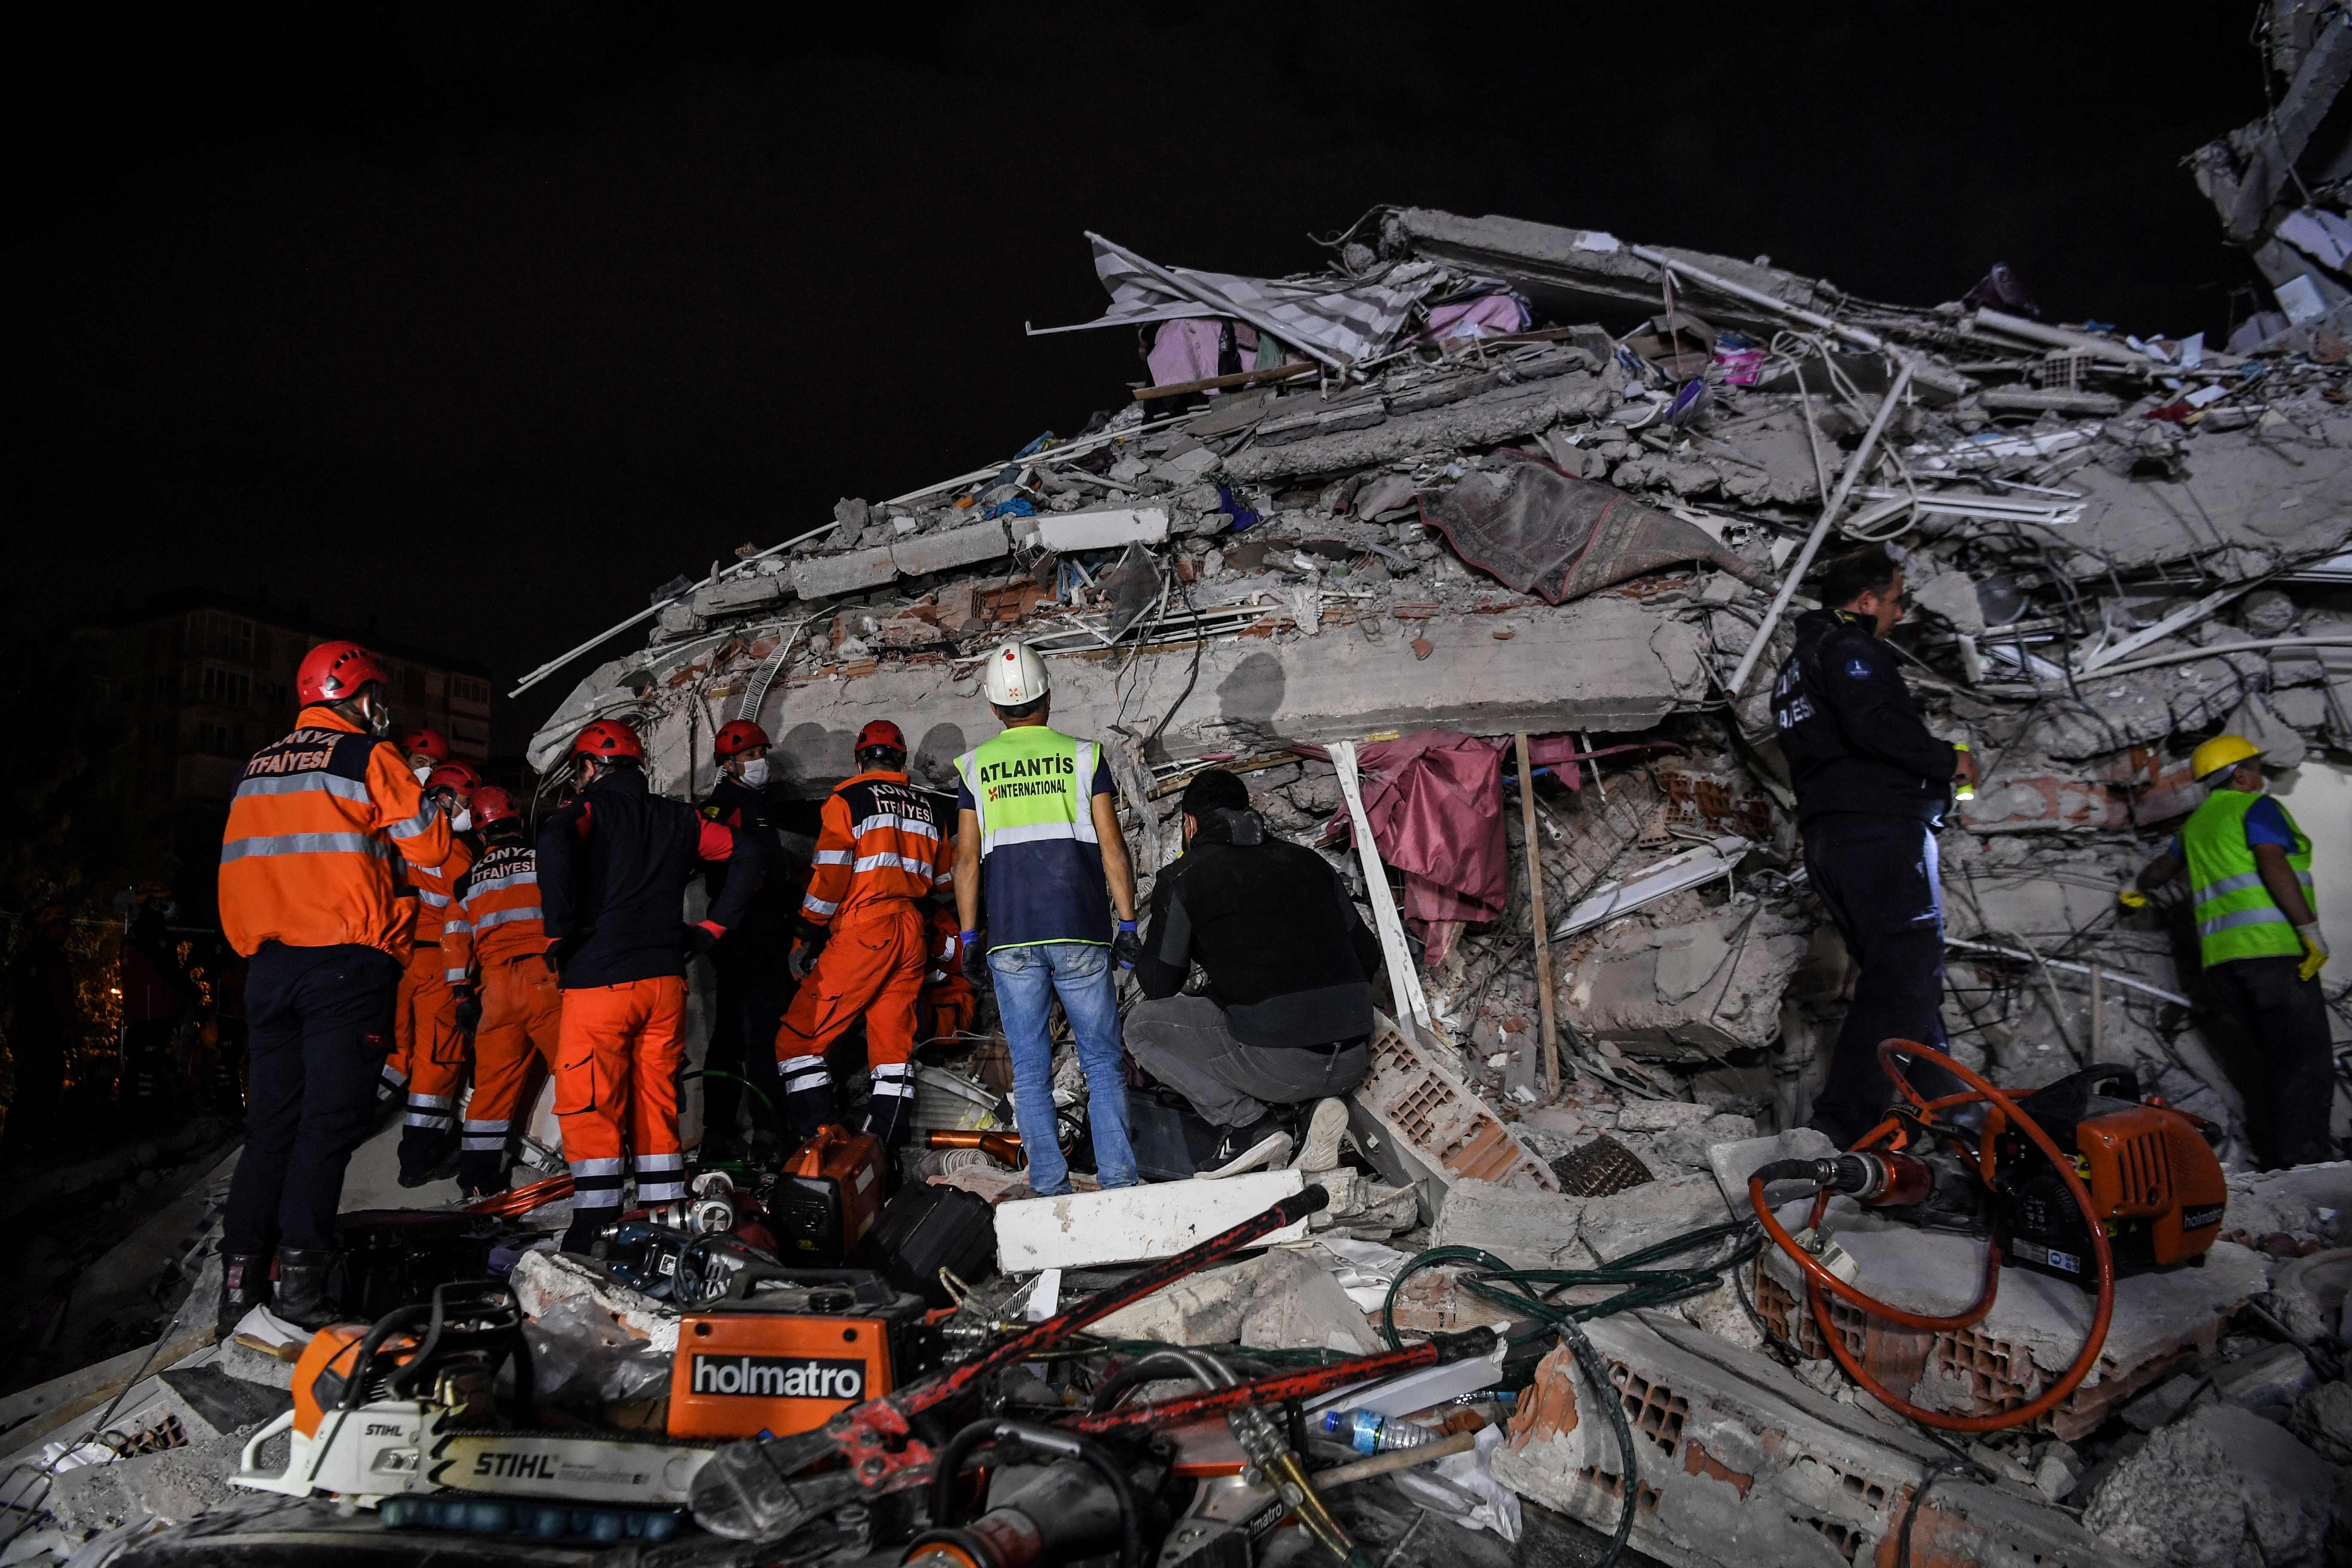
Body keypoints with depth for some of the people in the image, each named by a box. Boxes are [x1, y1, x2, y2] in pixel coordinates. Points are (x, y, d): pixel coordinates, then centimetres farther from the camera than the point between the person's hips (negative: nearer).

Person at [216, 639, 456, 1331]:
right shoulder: (368, 756, -3)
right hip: (347, 962, -6)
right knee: (331, 1120, -6)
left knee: (271, 1123, 9)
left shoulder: (256, 768, 17)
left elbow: (238, 867, 20)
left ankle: (241, 1280, 7)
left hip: (269, 964, 6)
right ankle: (301, 1278, -11)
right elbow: (428, 845, -5)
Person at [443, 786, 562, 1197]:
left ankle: (477, 1178, 14)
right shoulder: (544, 857, 6)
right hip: (544, 976, -4)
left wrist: (462, 993, 14)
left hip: (496, 985, 4)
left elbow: (455, 938, 12)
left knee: (493, 1082, 11)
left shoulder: (471, 878, 17)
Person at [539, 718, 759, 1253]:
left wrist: (559, 932, -16)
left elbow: (555, 842, -24)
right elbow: (746, 856, 15)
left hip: (598, 979, -5)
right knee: (657, 1103, 13)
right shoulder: (676, 817, 14)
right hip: (666, 979, 5)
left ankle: (595, 1224, 2)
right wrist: (712, 929, 14)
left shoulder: (588, 808, -1)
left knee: (589, 1107, 3)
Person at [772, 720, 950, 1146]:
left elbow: (830, 876, -8)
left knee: (800, 1037, 0)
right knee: (894, 1042, 10)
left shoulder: (848, 798, -1)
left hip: (863, 933, -6)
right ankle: (885, 1149, 9)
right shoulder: (930, 807, 16)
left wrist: (806, 937, -1)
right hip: (913, 935, 6)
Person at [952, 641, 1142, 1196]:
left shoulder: (976, 765, 7)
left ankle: (1049, 1188, 6)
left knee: (1030, 1070, 7)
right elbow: (1112, 848, 0)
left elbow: (967, 858, 4)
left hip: (1010, 937, 1)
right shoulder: (1083, 755, 4)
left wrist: (970, 938, 9)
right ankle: (1118, 1180, 2)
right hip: (1080, 931, -1)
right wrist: (1128, 925, 2)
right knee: (1103, 1061, 6)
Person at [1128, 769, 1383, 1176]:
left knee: (1141, 1025, 12)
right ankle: (1322, 1102, 9)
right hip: (1355, 1062, 6)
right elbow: (1368, 956, 18)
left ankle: (1250, 1123, 0)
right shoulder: (1309, 861, 15)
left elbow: (1158, 985, 7)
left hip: (1277, 1065, -6)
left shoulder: (1182, 880, 2)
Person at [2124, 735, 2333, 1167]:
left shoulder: (2197, 823, 24)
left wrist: (2136, 890, 62)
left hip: (2222, 958, 8)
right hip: (2272, 946, -8)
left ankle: (2276, 1156, 9)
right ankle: (2305, 1163, -17)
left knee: (2279, 1058, 13)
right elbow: (2273, 865, -15)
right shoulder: (2258, 807, 1)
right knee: (2307, 1062, -9)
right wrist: (2311, 931, -19)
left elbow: (2163, 866, 41)